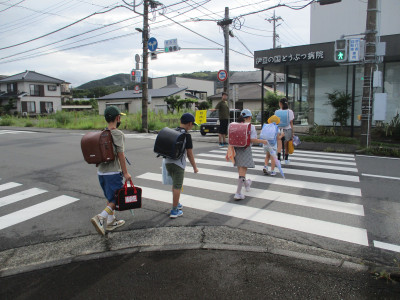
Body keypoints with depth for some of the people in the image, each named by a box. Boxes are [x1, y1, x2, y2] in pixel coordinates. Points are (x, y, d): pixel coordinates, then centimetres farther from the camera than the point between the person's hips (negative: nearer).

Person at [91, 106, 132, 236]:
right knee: (116, 199, 0)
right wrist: (125, 173, -11)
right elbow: (120, 154, -16)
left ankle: (111, 221, 24)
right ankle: (100, 218, -14)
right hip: (113, 172, -8)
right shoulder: (118, 134, -14)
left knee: (110, 198, 18)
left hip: (101, 171, 8)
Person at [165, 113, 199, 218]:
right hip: (178, 164, -7)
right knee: (177, 187, 2)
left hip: (168, 162, 7)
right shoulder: (186, 135, -12)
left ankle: (177, 204, 37)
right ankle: (174, 211, 7)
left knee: (175, 184, 23)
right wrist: (194, 167, 0)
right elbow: (189, 154, -10)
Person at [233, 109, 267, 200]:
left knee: (240, 169, 21)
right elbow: (252, 140, -15)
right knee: (242, 172, -3)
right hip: (245, 149, -6)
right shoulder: (251, 126, -6)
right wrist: (263, 141, 1)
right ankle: (238, 193, -4)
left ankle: (246, 184, 47)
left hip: (236, 149, 6)